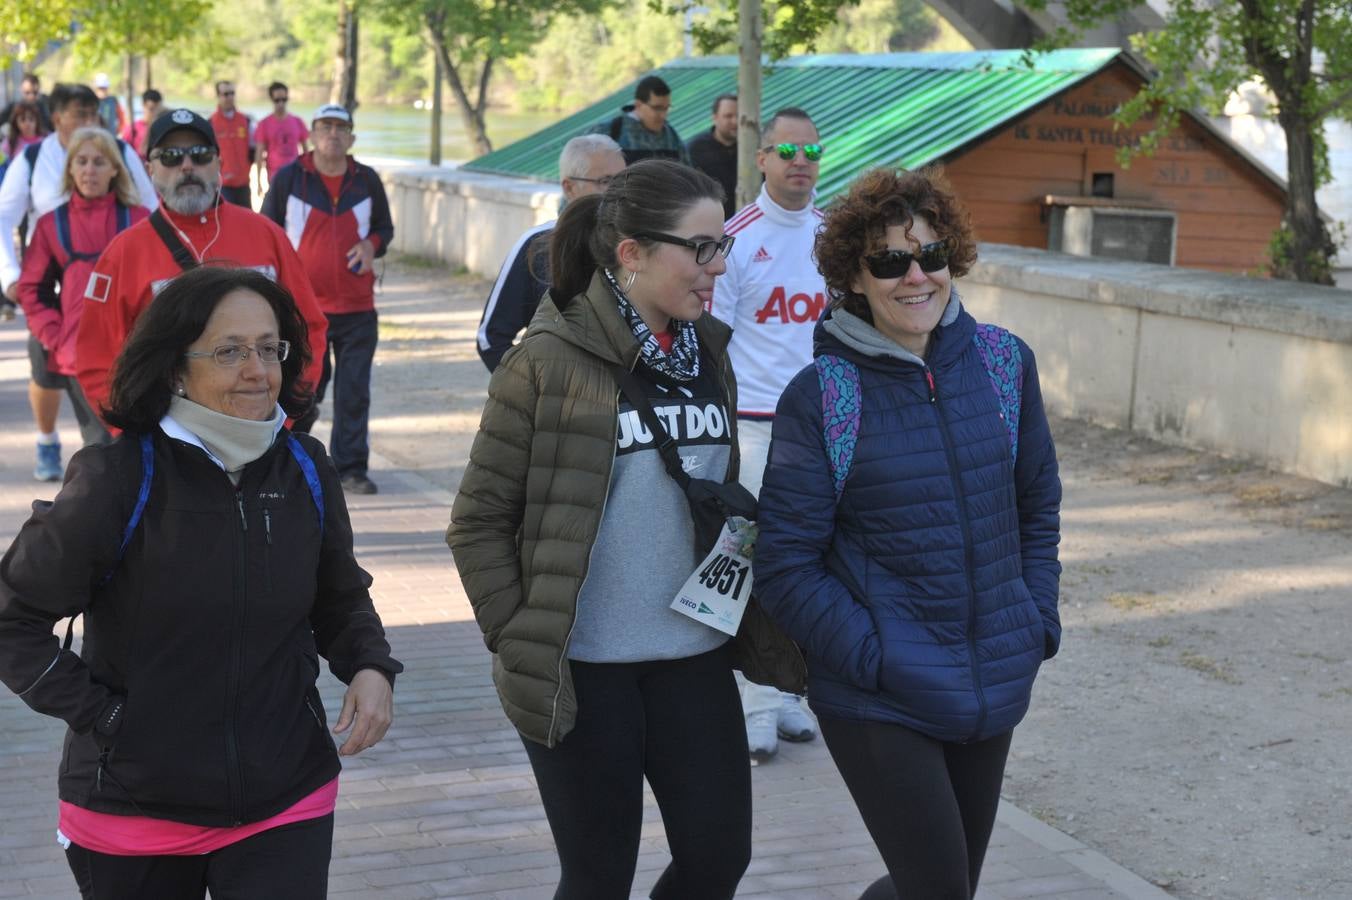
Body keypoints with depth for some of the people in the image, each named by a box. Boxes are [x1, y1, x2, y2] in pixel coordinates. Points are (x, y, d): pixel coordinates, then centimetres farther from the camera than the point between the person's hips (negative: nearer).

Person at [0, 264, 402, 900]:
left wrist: (372, 667, -4)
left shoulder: (305, 471, 0)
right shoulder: (116, 481, -14)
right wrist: (99, 713, -12)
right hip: (132, 817, -2)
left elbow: (341, 601, 14)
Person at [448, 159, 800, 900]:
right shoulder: (548, 363, -12)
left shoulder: (708, 352, 5)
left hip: (694, 656, 5)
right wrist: (518, 644, -12)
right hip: (582, 669, -5)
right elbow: (479, 520, -9)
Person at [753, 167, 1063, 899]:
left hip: (996, 686, 5)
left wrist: (1038, 621, 4)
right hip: (878, 700, -5)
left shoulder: (1005, 362, 2)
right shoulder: (821, 394, -11)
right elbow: (786, 563, -10)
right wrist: (872, 657, -16)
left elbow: (1038, 506, 13)